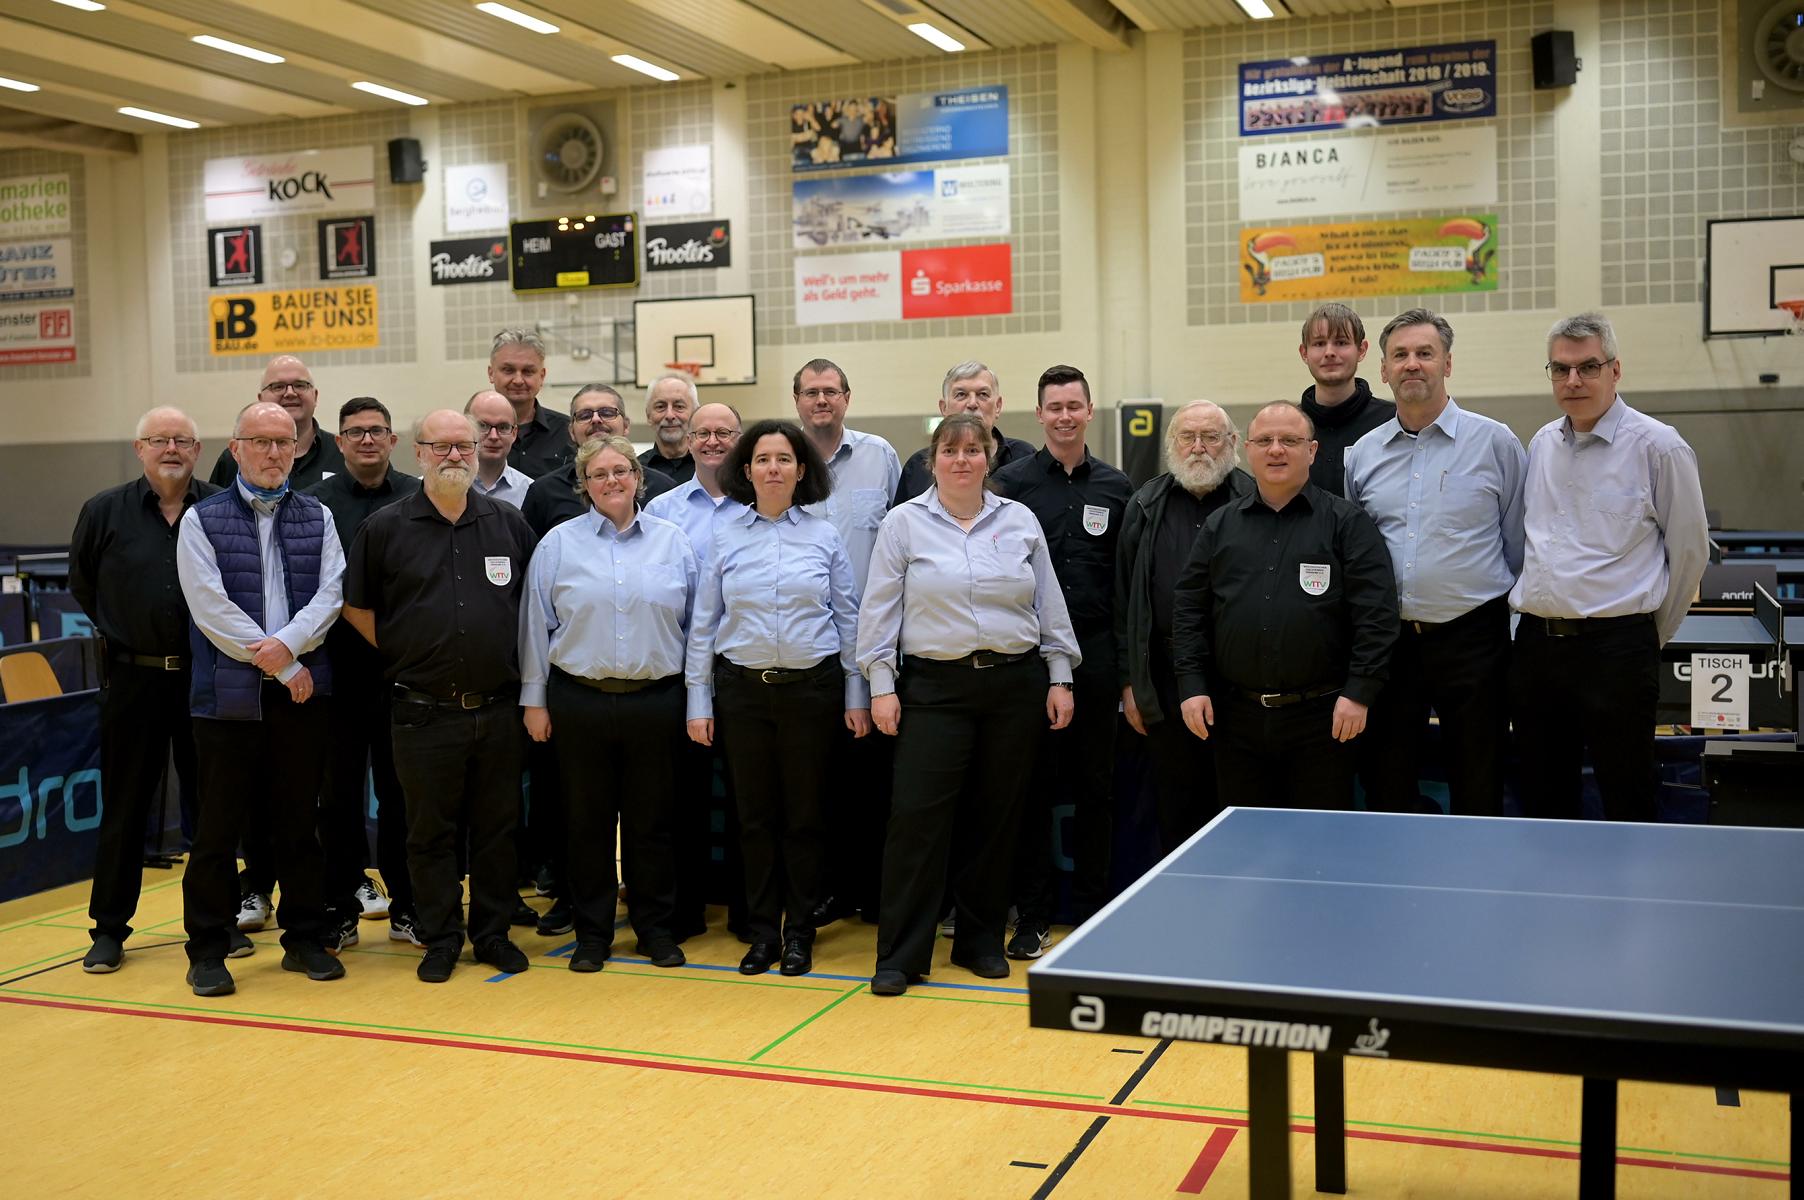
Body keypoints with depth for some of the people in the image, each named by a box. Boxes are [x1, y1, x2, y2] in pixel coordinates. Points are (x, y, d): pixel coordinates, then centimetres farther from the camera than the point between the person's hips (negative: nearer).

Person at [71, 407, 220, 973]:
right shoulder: (105, 512, 1)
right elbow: (82, 583, 14)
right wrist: (122, 633, 12)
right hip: (132, 677, 0)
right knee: (124, 806, 6)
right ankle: (108, 928, 16)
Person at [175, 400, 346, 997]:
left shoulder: (316, 518, 10)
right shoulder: (202, 520, 1)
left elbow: (330, 593, 0)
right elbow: (211, 607, -9)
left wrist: (288, 644, -18)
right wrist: (284, 668, -11)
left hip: (302, 695, 3)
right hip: (228, 694, -3)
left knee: (299, 823, 10)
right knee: (218, 829, 3)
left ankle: (305, 940, 21)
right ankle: (207, 951, 14)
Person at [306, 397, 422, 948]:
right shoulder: (314, 504, 3)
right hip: (338, 670, 0)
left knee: (402, 792, 8)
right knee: (339, 793, 7)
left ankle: (406, 909, 18)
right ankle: (340, 910, 17)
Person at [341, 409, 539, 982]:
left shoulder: (509, 523, 5)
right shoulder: (385, 528, -1)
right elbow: (356, 606, 6)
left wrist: (510, 657, 8)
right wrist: (401, 655, 2)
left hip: (498, 708, 2)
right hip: (423, 712, -2)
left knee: (497, 827, 9)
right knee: (430, 831, 6)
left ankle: (493, 933, 21)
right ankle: (440, 939, 18)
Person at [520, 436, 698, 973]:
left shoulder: (673, 542, 5)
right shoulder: (558, 544, 3)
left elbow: (695, 623, 8)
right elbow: (536, 625, 4)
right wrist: (533, 700, 2)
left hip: (656, 702, 0)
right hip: (580, 702, 0)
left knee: (651, 822, 7)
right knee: (587, 822, 7)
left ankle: (656, 929, 20)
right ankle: (591, 933, 18)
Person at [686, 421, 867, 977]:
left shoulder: (824, 536, 3)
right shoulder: (725, 538, 4)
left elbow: (849, 618, 5)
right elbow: (704, 623, 6)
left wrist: (856, 695, 1)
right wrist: (698, 701, 2)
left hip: (811, 686, -1)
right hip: (742, 686, 1)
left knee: (805, 814, 5)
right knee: (754, 814, 7)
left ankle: (799, 931, 16)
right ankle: (762, 931, 18)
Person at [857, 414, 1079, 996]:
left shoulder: (1019, 521, 8)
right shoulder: (904, 523, 2)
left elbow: (1049, 605, 11)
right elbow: (879, 609, 1)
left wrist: (1059, 678, 7)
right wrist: (882, 685, -4)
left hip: (1015, 684, 2)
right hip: (934, 686, -2)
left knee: (996, 816, 8)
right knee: (917, 816, -7)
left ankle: (981, 941, 21)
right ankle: (900, 954, 0)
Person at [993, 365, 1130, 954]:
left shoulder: (1116, 487, 8)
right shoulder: (1011, 481, 2)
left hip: (1096, 651, 2)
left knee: (1095, 785, 9)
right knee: (1033, 786, 3)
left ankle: (1094, 909, 20)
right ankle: (1033, 916, 13)